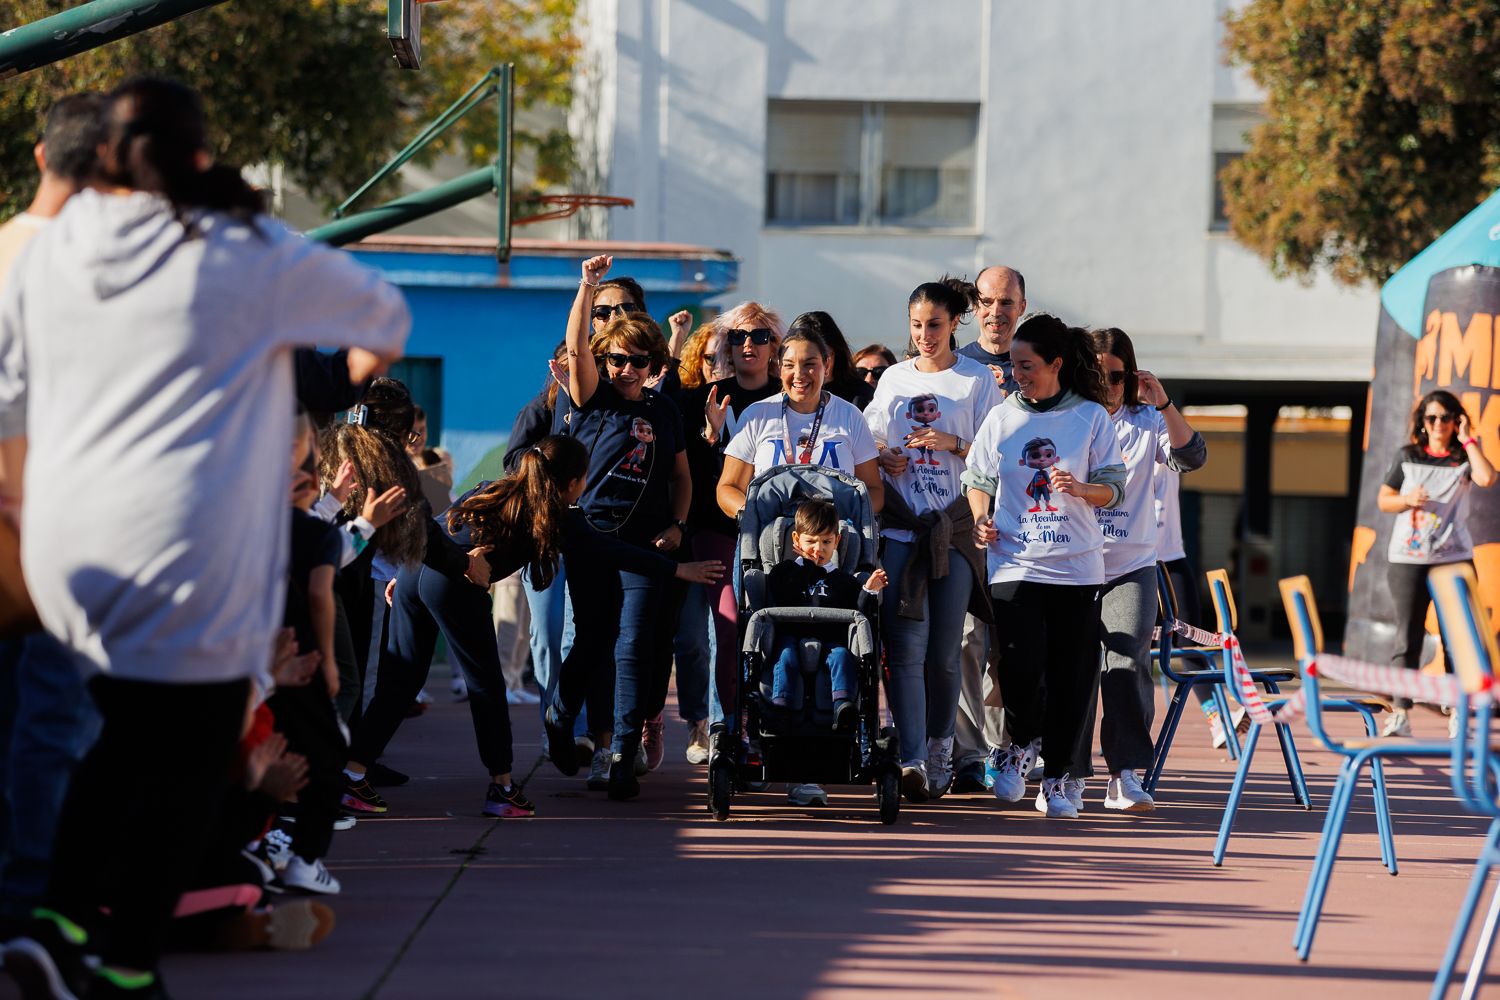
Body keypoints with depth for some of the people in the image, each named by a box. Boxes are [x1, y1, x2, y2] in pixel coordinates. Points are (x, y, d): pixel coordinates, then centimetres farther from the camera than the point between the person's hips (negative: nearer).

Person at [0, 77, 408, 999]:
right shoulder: (250, 256, -2)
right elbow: (380, 312, 16)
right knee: (185, 765, 3)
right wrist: (374, 354, 39)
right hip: (189, 559, -5)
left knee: (129, 736, 19)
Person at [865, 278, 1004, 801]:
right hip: (900, 527, 1)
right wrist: (884, 457, 1)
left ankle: (939, 751, 18)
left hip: (956, 529, -1)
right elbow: (871, 440, 22)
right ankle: (911, 760, -16)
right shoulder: (894, 378, 14)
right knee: (906, 645, -11)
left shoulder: (978, 380, 5)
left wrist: (953, 443, -13)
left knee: (943, 650, 2)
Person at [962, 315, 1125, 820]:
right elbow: (978, 480, 13)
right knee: (1020, 669, -11)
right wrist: (981, 518, -5)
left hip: (1077, 567, -1)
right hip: (1015, 564, 1)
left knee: (1072, 679, -1)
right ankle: (1021, 742, 18)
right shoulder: (1001, 418, 8)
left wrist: (1080, 489, -16)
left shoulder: (1092, 418, 3)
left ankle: (1061, 779, 9)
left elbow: (1113, 489, 4)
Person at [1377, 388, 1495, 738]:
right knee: (1408, 636, -1)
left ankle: (1459, 713, 6)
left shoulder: (1464, 459, 6)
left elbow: (1487, 479, -15)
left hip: (1454, 558, 0)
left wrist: (1468, 440, -7)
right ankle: (1400, 714, -3)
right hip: (1409, 558, 0)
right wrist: (1408, 500, -8)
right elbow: (1384, 499, 13)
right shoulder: (1407, 457, 9)